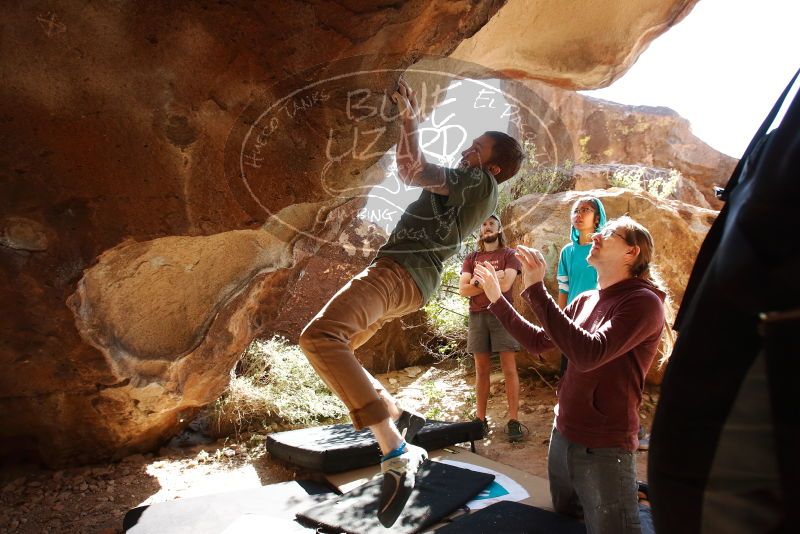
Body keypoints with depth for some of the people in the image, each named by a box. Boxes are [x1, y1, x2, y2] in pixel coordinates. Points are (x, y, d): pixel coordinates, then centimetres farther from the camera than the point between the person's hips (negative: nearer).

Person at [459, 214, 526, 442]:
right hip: (477, 316, 3)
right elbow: (463, 289, 1)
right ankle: (480, 419, 12)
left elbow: (505, 285, -12)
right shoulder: (471, 258, 14)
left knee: (509, 369, -5)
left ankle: (513, 420, -1)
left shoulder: (509, 255, 4)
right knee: (481, 370, 7)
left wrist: (477, 280, -8)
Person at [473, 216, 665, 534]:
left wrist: (535, 290, -31)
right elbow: (537, 342, 13)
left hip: (604, 448, -8)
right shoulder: (585, 301, 6)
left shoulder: (643, 302, -18)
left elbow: (588, 354, -32)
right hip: (562, 435, 8)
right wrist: (497, 299, 9)